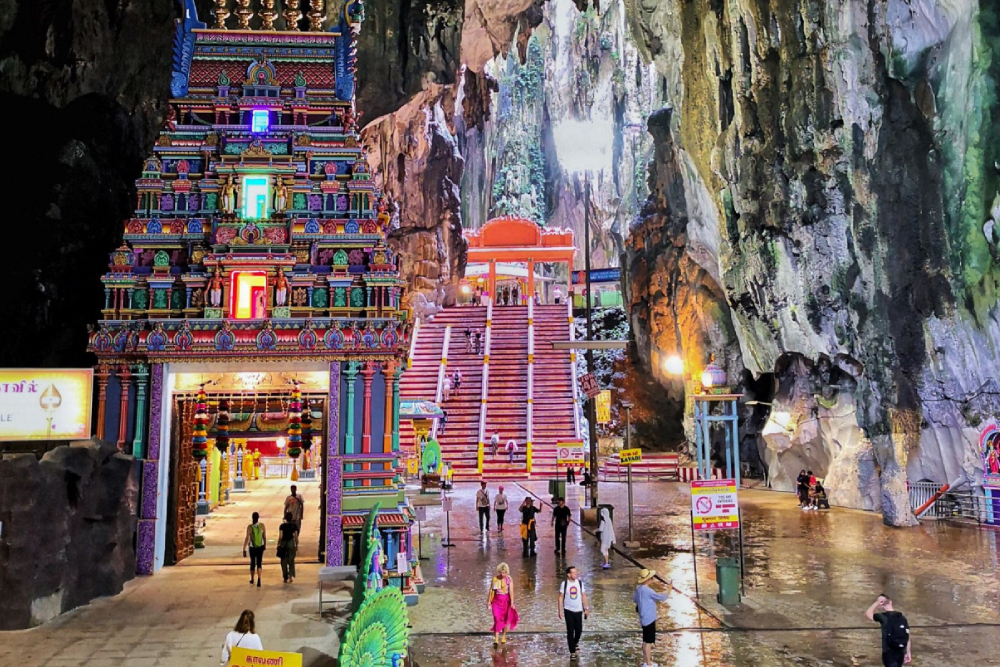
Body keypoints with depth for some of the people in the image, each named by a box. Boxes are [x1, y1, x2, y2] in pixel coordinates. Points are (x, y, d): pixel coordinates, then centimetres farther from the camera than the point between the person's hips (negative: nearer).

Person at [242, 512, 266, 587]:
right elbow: (265, 537, 0)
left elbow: (247, 538, -19)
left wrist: (244, 550, -16)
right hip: (260, 547, 0)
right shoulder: (262, 525, -9)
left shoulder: (249, 527, -15)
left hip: (252, 548, 0)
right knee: (259, 563, 5)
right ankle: (259, 580, -13)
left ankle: (252, 580, 35)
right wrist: (265, 545, 16)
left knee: (252, 563, 18)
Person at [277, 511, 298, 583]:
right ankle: (291, 575, -4)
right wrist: (297, 544, 8)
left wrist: (278, 544, 0)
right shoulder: (294, 525, -7)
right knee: (291, 560, 12)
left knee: (284, 561, 11)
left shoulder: (282, 526, -12)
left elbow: (280, 537, -12)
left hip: (283, 544, -1)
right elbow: (296, 536, -3)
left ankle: (285, 578, 15)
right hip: (291, 543, 1)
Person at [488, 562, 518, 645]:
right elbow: (491, 590, -1)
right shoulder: (495, 578, -7)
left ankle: (503, 637, 28)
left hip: (506, 600, 1)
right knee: (497, 619, -10)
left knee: (505, 619, 10)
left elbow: (511, 591, -14)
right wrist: (489, 602, 2)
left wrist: (512, 602, -21)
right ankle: (496, 639, -11)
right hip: (497, 601, 0)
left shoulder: (509, 578, -9)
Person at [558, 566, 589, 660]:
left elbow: (583, 596, 6)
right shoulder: (564, 584, -8)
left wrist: (586, 608, 4)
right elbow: (561, 597, -3)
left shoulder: (580, 583, -1)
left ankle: (575, 643, 39)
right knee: (570, 631, -3)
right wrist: (560, 610, -6)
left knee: (579, 630, 8)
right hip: (568, 611, -2)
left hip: (578, 610, 2)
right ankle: (572, 652, 6)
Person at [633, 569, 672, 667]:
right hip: (649, 619, -9)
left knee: (645, 641, 18)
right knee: (648, 642, 1)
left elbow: (634, 599, 18)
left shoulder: (638, 588, 2)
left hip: (644, 618, 9)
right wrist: (669, 589, -6)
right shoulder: (647, 590, -24)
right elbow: (662, 597, -20)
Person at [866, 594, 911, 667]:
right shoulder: (902, 618, 5)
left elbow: (868, 613, 4)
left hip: (889, 652, -7)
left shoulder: (883, 617, -10)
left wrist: (877, 602, 0)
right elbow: (907, 637, 4)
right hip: (900, 652, 7)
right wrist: (908, 653, 10)